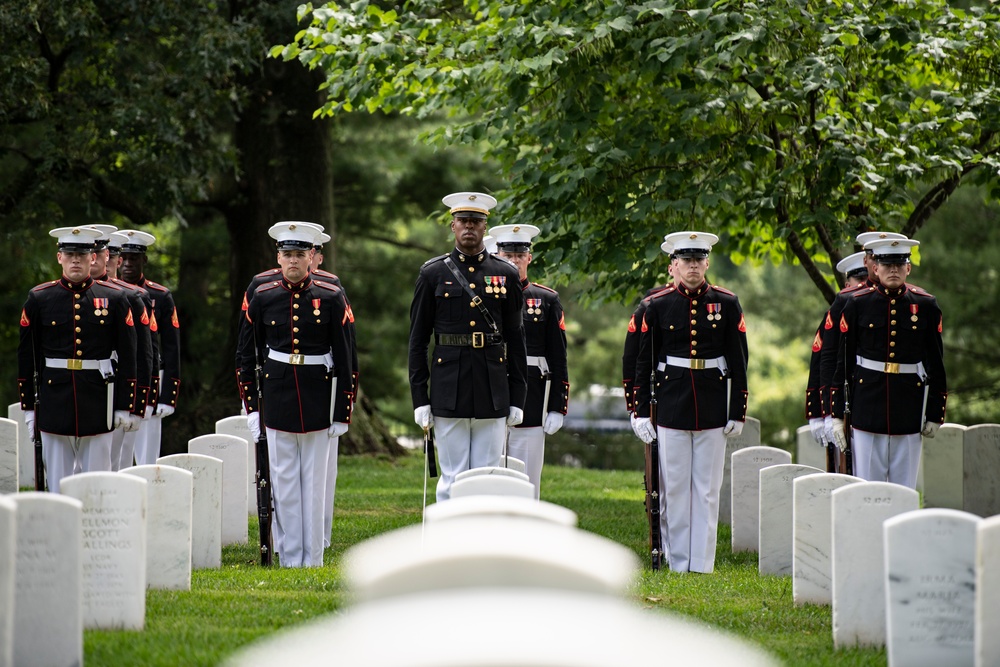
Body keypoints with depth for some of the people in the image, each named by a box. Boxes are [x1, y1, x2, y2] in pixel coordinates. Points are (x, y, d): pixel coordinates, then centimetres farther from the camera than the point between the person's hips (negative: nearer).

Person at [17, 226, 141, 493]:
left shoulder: (114, 298, 2)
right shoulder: (39, 298, 3)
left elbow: (128, 356, 3)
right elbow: (26, 357, 6)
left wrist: (126, 406, 0)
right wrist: (28, 406, 4)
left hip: (98, 399, 0)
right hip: (54, 399, 1)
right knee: (58, 481, 4)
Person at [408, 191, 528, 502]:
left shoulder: (506, 275, 6)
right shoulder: (433, 274, 3)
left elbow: (516, 341, 8)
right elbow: (418, 340, 4)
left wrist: (517, 399, 4)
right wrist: (419, 398, -1)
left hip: (492, 394, 1)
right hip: (449, 393, -1)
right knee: (452, 480, 2)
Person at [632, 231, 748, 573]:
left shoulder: (727, 304, 3)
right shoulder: (657, 306, 2)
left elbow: (738, 362, 6)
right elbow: (643, 362, 5)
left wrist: (738, 412, 2)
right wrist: (640, 411, 0)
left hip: (713, 412, 0)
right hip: (671, 410, 0)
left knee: (708, 490, 2)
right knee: (673, 488, 2)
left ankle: (702, 565, 6)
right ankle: (677, 562, 9)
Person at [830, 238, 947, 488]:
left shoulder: (925, 306, 4)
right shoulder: (857, 304, 1)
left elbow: (936, 364, 9)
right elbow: (842, 362, 3)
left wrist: (935, 414, 6)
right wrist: (838, 415, 0)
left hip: (909, 409, 1)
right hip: (867, 409, -1)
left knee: (905, 487, 4)